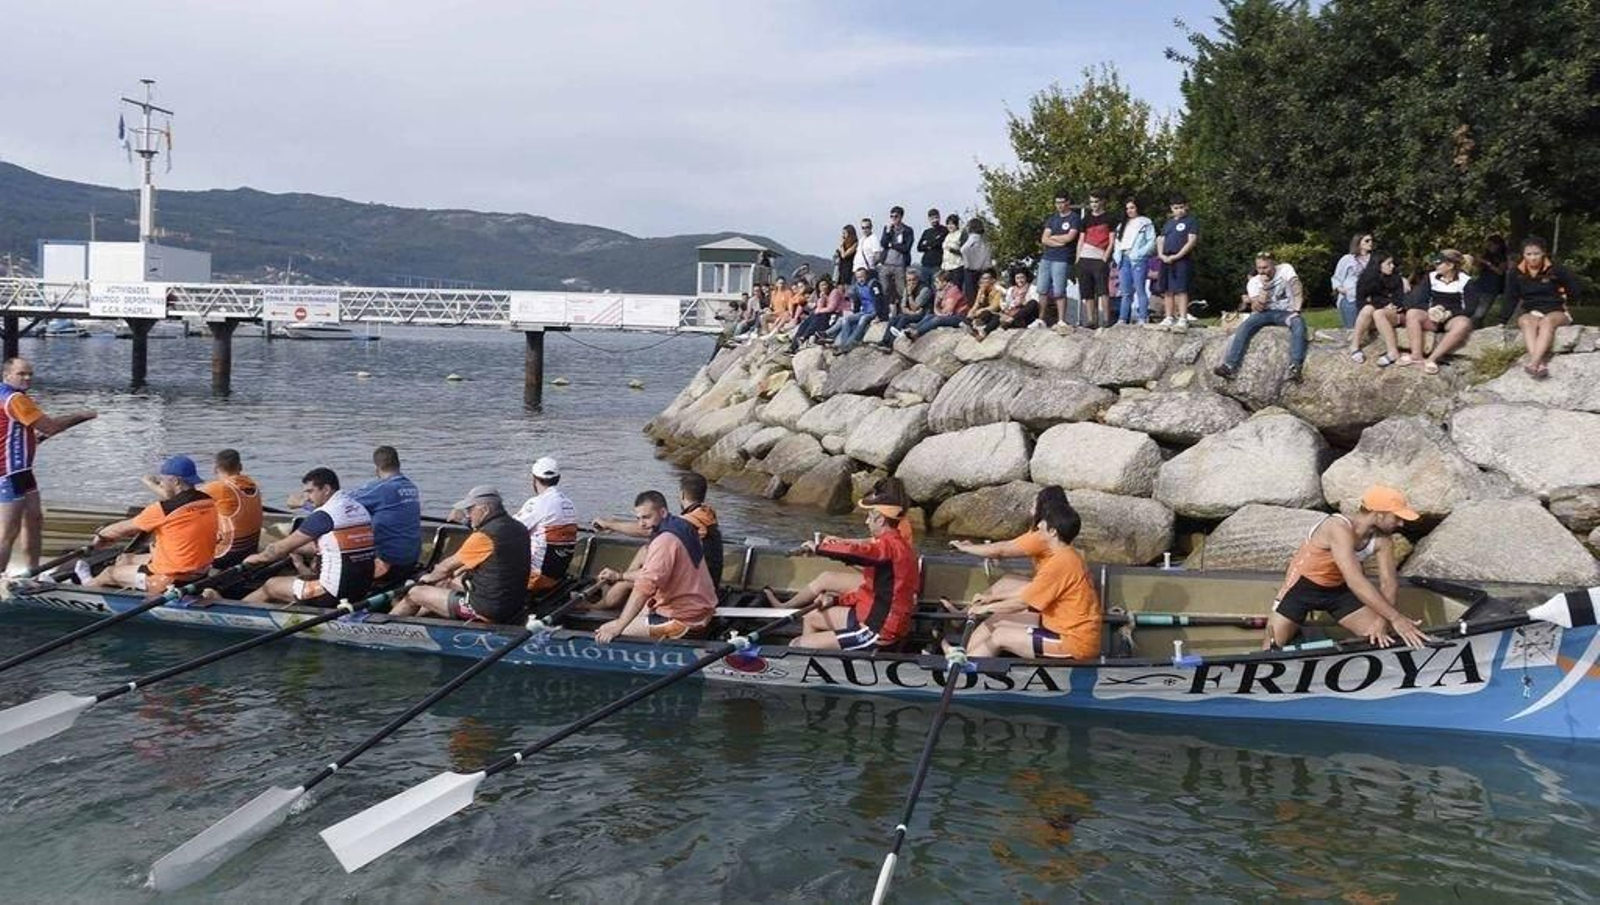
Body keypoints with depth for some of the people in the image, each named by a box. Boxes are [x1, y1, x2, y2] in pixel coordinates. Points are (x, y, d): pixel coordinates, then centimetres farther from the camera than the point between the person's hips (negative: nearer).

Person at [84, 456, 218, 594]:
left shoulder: (163, 510, -23)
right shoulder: (209, 503, -4)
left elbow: (125, 528, -7)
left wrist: (101, 535, 14)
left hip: (169, 581, -7)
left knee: (110, 572, 20)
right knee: (126, 561, 27)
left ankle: (89, 585, 49)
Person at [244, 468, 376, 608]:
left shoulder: (324, 515, -14)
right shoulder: (360, 509, 9)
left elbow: (284, 546, -4)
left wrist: (258, 557, 14)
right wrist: (295, 548, 28)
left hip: (336, 594, -8)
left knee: (271, 585, 11)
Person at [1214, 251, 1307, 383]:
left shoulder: (1285, 269, -6)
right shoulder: (1253, 282, -2)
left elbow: (1297, 292, -13)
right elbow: (1258, 308, -12)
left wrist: (1296, 310, -25)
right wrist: (1264, 286, -21)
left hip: (1286, 311, -2)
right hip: (1266, 313, 2)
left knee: (1299, 324, -36)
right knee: (1245, 326, -27)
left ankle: (1295, 367, -46)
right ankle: (1230, 366, -37)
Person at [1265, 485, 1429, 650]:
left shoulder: (1382, 540, -14)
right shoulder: (1339, 528, -35)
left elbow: (1389, 582, -13)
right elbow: (1355, 580, -43)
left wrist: (1382, 624, -30)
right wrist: (1395, 617, -46)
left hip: (1339, 588, 6)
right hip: (1303, 585, -5)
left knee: (1378, 636, -10)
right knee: (1273, 646, -7)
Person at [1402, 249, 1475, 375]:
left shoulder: (1464, 281, 0)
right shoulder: (1432, 277, 9)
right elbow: (1419, 300, 2)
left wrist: (1449, 313, -23)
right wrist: (1430, 310, -20)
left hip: (1452, 319, -3)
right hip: (1432, 318, 3)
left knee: (1464, 324, -37)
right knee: (1412, 313, -26)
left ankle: (1432, 358, -44)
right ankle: (1416, 355, -40)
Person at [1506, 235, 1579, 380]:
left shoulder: (1556, 270, -2)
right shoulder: (1517, 274, 4)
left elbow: (1574, 292, 8)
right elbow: (1511, 299, 7)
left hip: (1556, 312, -2)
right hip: (1531, 313, 2)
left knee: (1547, 321, -37)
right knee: (1527, 322, -35)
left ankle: (1533, 363, -56)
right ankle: (1540, 364, -54)